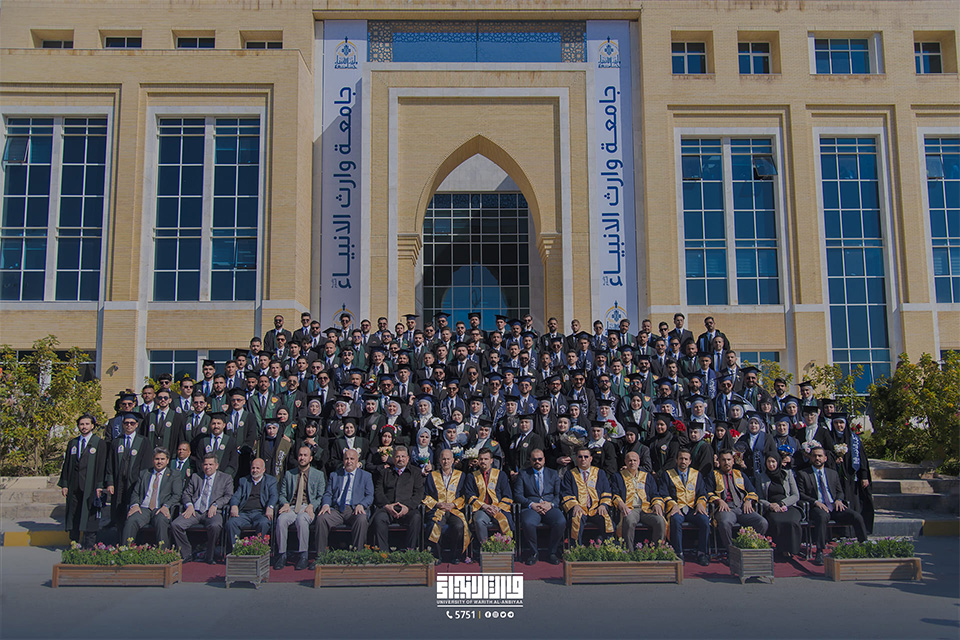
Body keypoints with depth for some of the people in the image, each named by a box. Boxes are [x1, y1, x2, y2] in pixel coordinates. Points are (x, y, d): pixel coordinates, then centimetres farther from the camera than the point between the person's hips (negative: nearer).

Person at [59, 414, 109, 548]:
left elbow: (101, 465, -5)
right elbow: (66, 465, 14)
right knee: (73, 515, 9)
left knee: (89, 516, -3)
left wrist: (99, 486, -11)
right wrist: (64, 484, 6)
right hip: (74, 486, 4)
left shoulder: (100, 443, 0)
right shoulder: (72, 443, 14)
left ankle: (89, 547, 2)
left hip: (90, 486, -4)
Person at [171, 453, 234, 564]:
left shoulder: (226, 479, 15)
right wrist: (189, 505, -4)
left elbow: (228, 496, 4)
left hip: (212, 512, -3)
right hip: (194, 511, 3)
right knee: (175, 525, -23)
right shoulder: (195, 477, 24)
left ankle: (210, 557, -15)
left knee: (215, 526, -37)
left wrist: (215, 505, -12)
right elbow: (186, 493, 18)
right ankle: (186, 555, -5)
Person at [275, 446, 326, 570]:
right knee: (281, 519, -32)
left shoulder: (318, 475, 14)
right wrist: (285, 504, -4)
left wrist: (312, 506, -12)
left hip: (308, 508, -2)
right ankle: (282, 555, -24)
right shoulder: (289, 474, 21)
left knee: (301, 519, -38)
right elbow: (282, 494, 19)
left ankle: (302, 556, -30)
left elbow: (321, 497, 8)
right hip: (292, 507, 2)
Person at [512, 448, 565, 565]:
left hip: (550, 508, 1)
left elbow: (559, 495, 11)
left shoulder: (553, 474, 19)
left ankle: (552, 553, -8)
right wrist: (531, 504, -12)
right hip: (531, 508, -1)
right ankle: (532, 553, -11)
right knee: (527, 523, -36)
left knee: (561, 522, -31)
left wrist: (551, 504, -10)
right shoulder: (523, 474, 14)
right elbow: (518, 495, 4)